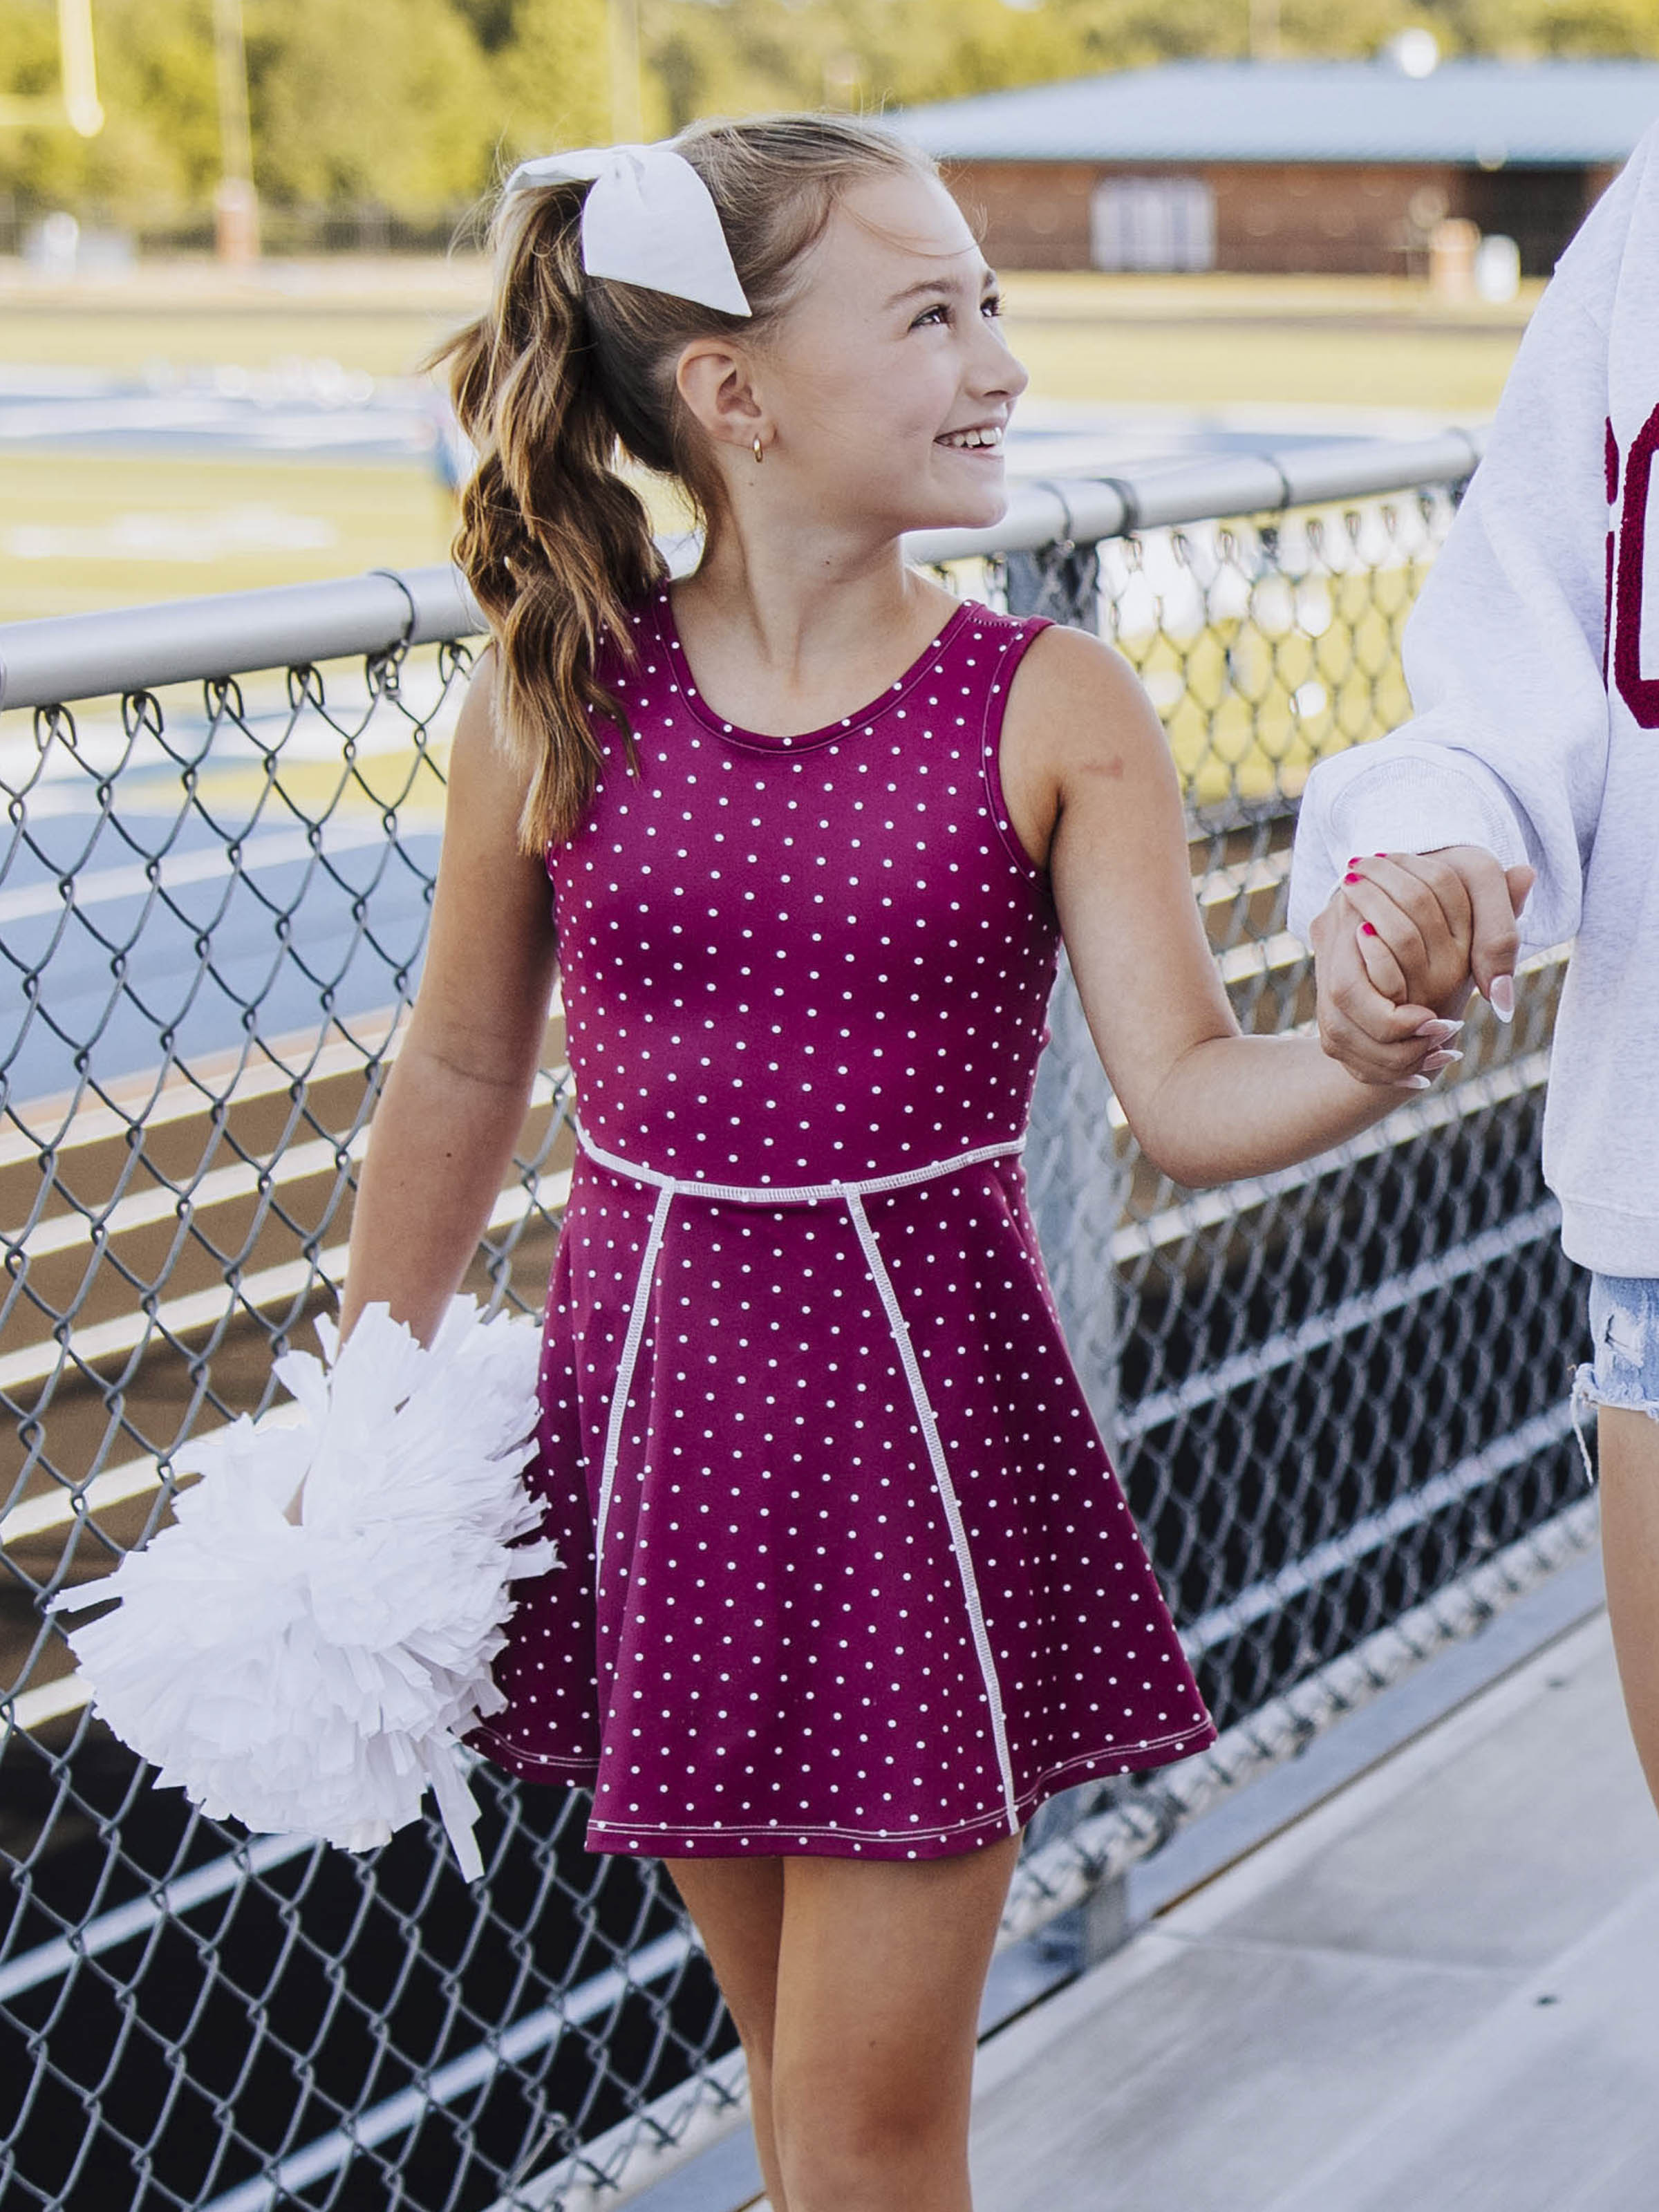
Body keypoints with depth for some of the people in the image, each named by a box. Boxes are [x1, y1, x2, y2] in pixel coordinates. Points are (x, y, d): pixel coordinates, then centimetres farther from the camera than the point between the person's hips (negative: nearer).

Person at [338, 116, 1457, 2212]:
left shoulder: (1052, 712, -8)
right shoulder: (553, 697, -4)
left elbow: (1186, 1092, -12)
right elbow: (465, 1069, 8)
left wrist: (1367, 1057, -34)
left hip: (926, 1425, -2)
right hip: (654, 1404, 2)